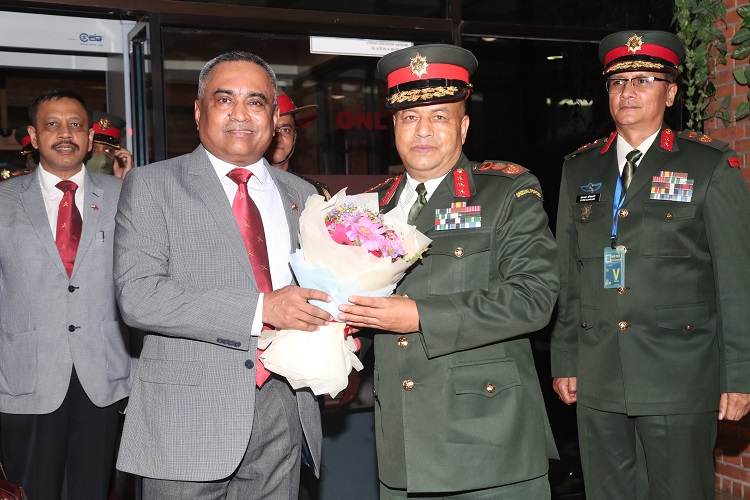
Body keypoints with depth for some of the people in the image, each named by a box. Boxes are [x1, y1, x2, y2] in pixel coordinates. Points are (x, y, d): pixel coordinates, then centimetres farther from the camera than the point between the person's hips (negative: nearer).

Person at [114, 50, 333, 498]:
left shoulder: (301, 195, 14)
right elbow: (137, 296, -13)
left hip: (284, 411, 4)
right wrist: (260, 309, -19)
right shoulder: (151, 185, -1)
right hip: (189, 420, -4)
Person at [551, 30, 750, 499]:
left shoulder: (712, 166, -1)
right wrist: (564, 360, 9)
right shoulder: (579, 169, 10)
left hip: (679, 377, -3)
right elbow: (567, 275, 11)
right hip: (597, 379, 4)